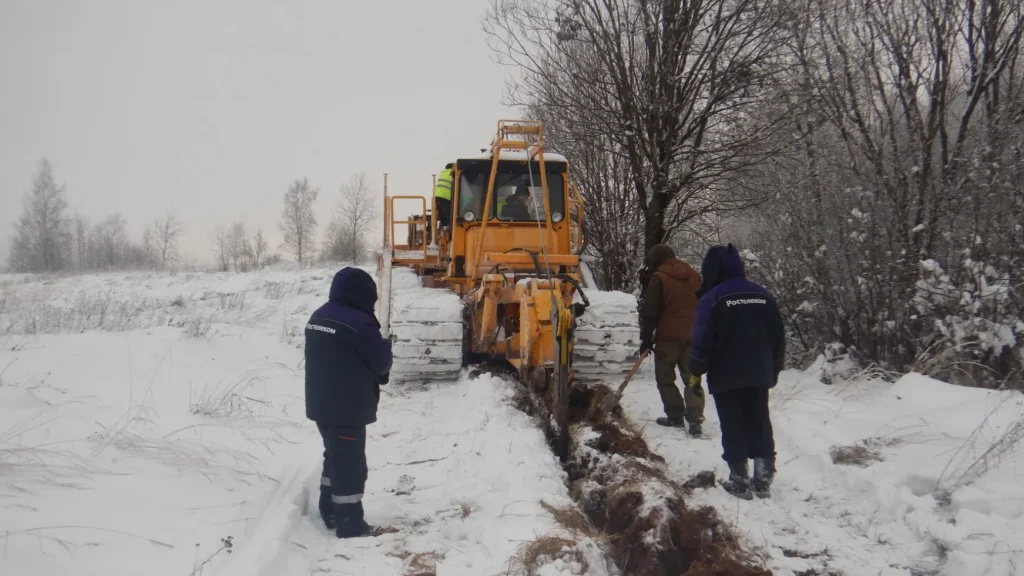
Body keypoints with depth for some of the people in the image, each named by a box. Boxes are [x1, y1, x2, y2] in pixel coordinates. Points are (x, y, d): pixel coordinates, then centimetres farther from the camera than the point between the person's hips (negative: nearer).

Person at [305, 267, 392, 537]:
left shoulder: (318, 317, 7)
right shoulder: (359, 323, -21)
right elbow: (381, 362, -12)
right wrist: (385, 346, 10)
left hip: (320, 404, 9)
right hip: (347, 408, -9)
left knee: (335, 456, 22)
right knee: (350, 464, -1)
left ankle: (330, 511, 30)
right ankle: (349, 524, 4)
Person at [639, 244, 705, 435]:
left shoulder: (659, 278, -8)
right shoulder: (694, 275, 11)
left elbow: (650, 312, -9)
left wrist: (646, 339, -2)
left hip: (668, 336, -5)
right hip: (693, 335, 5)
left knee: (665, 378, 9)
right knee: (692, 378, 7)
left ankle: (675, 416, 9)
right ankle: (695, 417, -5)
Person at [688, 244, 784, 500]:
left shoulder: (712, 299, -12)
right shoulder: (764, 296, 5)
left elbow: (702, 340, -12)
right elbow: (778, 337, 10)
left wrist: (696, 371, 1)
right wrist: (774, 369, 20)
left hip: (726, 376, -5)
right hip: (759, 374, 5)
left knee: (733, 427, 3)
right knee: (760, 424, 13)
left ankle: (739, 480, 4)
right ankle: (763, 478, 13)